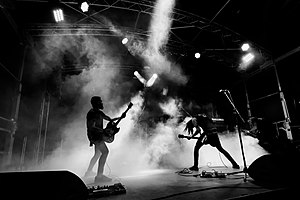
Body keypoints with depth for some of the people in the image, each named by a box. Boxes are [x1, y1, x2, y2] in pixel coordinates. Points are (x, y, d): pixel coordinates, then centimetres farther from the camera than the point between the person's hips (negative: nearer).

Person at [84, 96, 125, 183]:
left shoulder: (99, 112, 13)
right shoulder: (92, 113, -16)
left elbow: (110, 119, 14)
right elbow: (92, 127, -24)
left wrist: (120, 117, 2)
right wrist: (104, 131, -28)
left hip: (98, 135, 10)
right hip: (94, 135, -10)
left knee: (98, 154, 20)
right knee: (105, 152, -17)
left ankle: (89, 171, 36)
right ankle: (99, 176, -14)